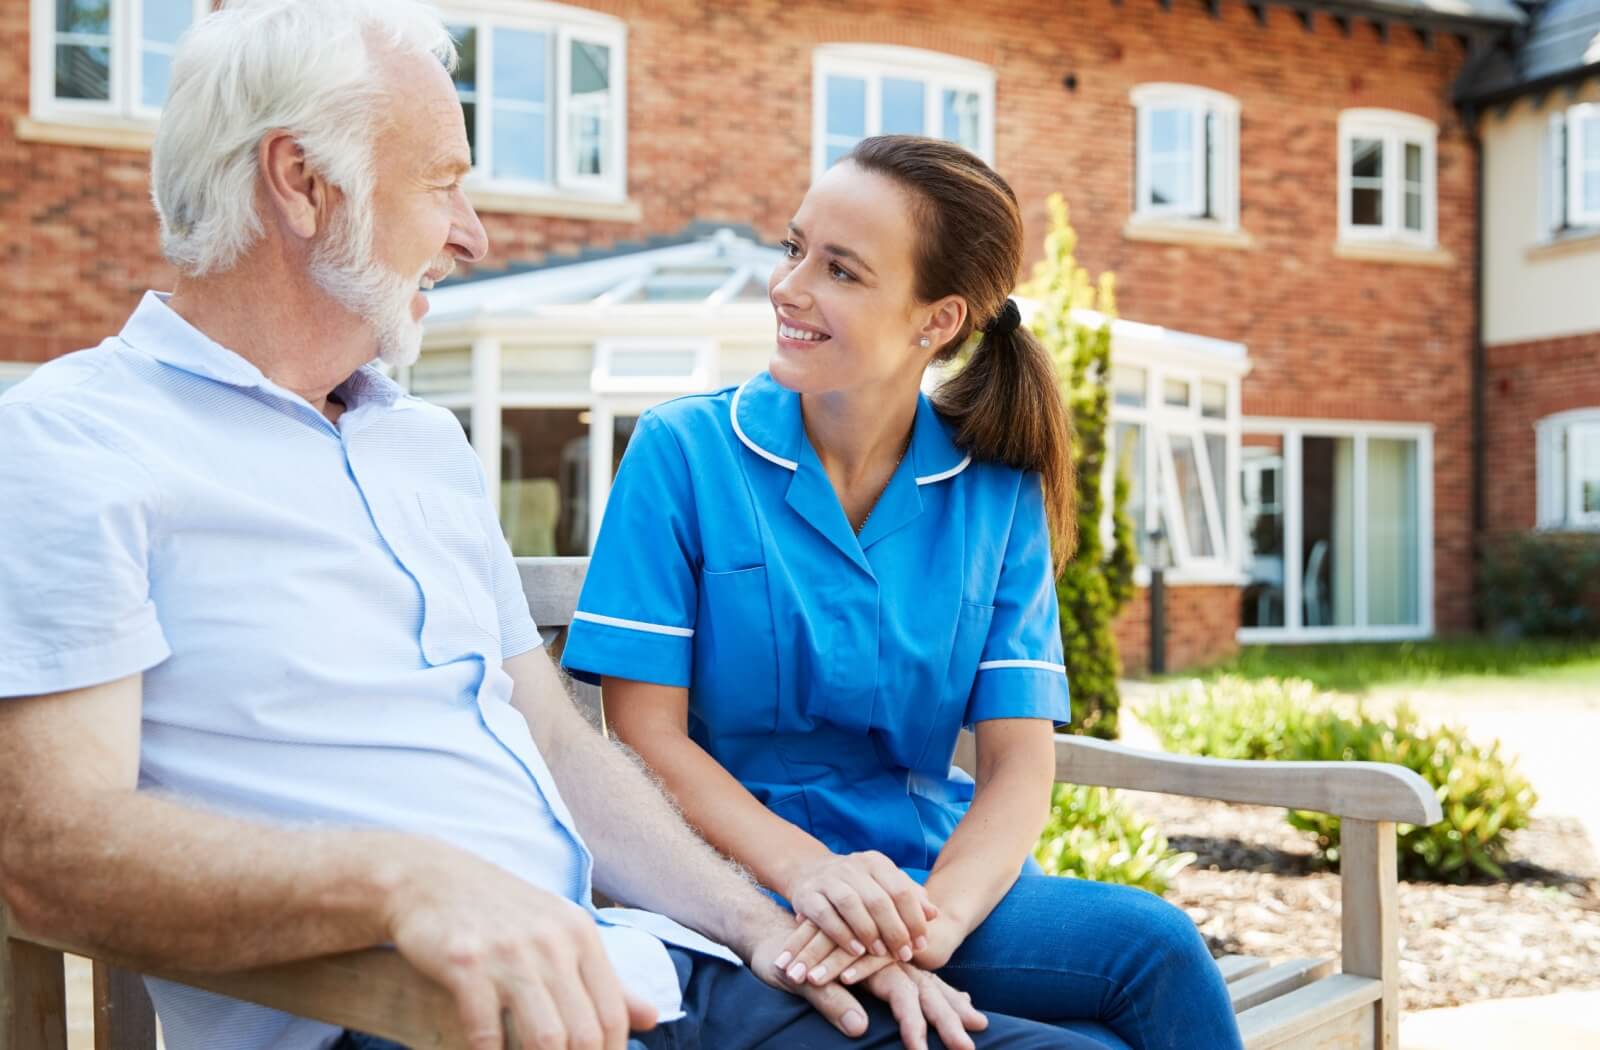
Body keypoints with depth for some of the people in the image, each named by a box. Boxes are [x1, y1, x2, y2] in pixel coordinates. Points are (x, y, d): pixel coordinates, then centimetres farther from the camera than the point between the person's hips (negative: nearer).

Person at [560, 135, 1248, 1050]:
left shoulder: (998, 492, 4)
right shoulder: (684, 452, -3)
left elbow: (1019, 760, -2)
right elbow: (648, 735, -8)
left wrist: (934, 912, -24)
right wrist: (807, 871, -25)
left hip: (934, 867, 4)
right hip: (752, 887, -4)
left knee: (1157, 948, -25)